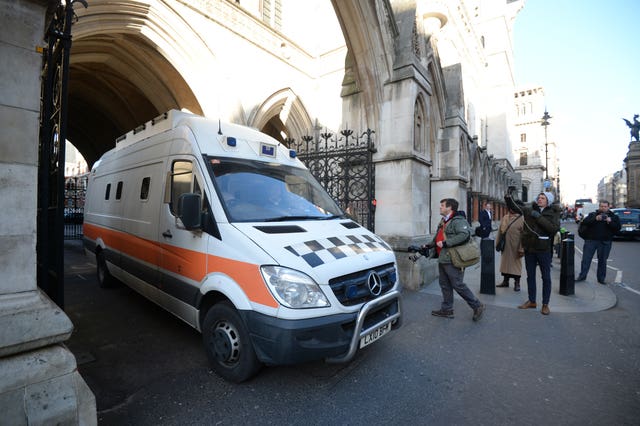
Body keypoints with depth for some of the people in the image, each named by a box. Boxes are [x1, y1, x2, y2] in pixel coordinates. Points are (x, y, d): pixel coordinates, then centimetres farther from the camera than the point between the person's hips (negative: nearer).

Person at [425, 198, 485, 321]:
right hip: (442, 259, 10)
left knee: (458, 285, -3)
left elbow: (464, 235, -29)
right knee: (444, 284, 14)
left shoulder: (458, 221, -14)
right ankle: (446, 310, 25)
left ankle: (477, 306, 16)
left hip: (452, 260, -10)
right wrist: (429, 245, 14)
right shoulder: (443, 221, 17)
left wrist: (445, 243, -27)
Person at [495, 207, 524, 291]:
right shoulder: (505, 218, 8)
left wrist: (521, 249, -14)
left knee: (516, 264, 5)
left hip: (515, 247, -5)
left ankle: (517, 283, 18)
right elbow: (500, 231, 12)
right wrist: (498, 243, 9)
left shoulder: (521, 219, -7)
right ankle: (505, 281, 25)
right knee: (505, 262, 13)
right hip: (505, 246, 5)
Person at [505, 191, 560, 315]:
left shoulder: (553, 213, -4)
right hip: (529, 248, 3)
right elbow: (514, 207, -3)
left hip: (543, 249, -3)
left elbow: (554, 228, -19)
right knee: (530, 276, 13)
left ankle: (545, 304, 21)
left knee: (546, 277, 7)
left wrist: (539, 217, -21)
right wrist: (508, 198, -21)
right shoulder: (530, 210, 4)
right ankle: (532, 301, 28)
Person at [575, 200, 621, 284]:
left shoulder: (614, 217, 10)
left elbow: (618, 227, -3)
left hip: (605, 242, 1)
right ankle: (582, 276, 6)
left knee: (602, 260, 6)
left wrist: (610, 222, -18)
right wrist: (595, 219, -20)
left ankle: (601, 278, 16)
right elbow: (584, 222, -7)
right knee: (586, 259, -1)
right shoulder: (592, 214, 8)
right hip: (591, 240, -1)